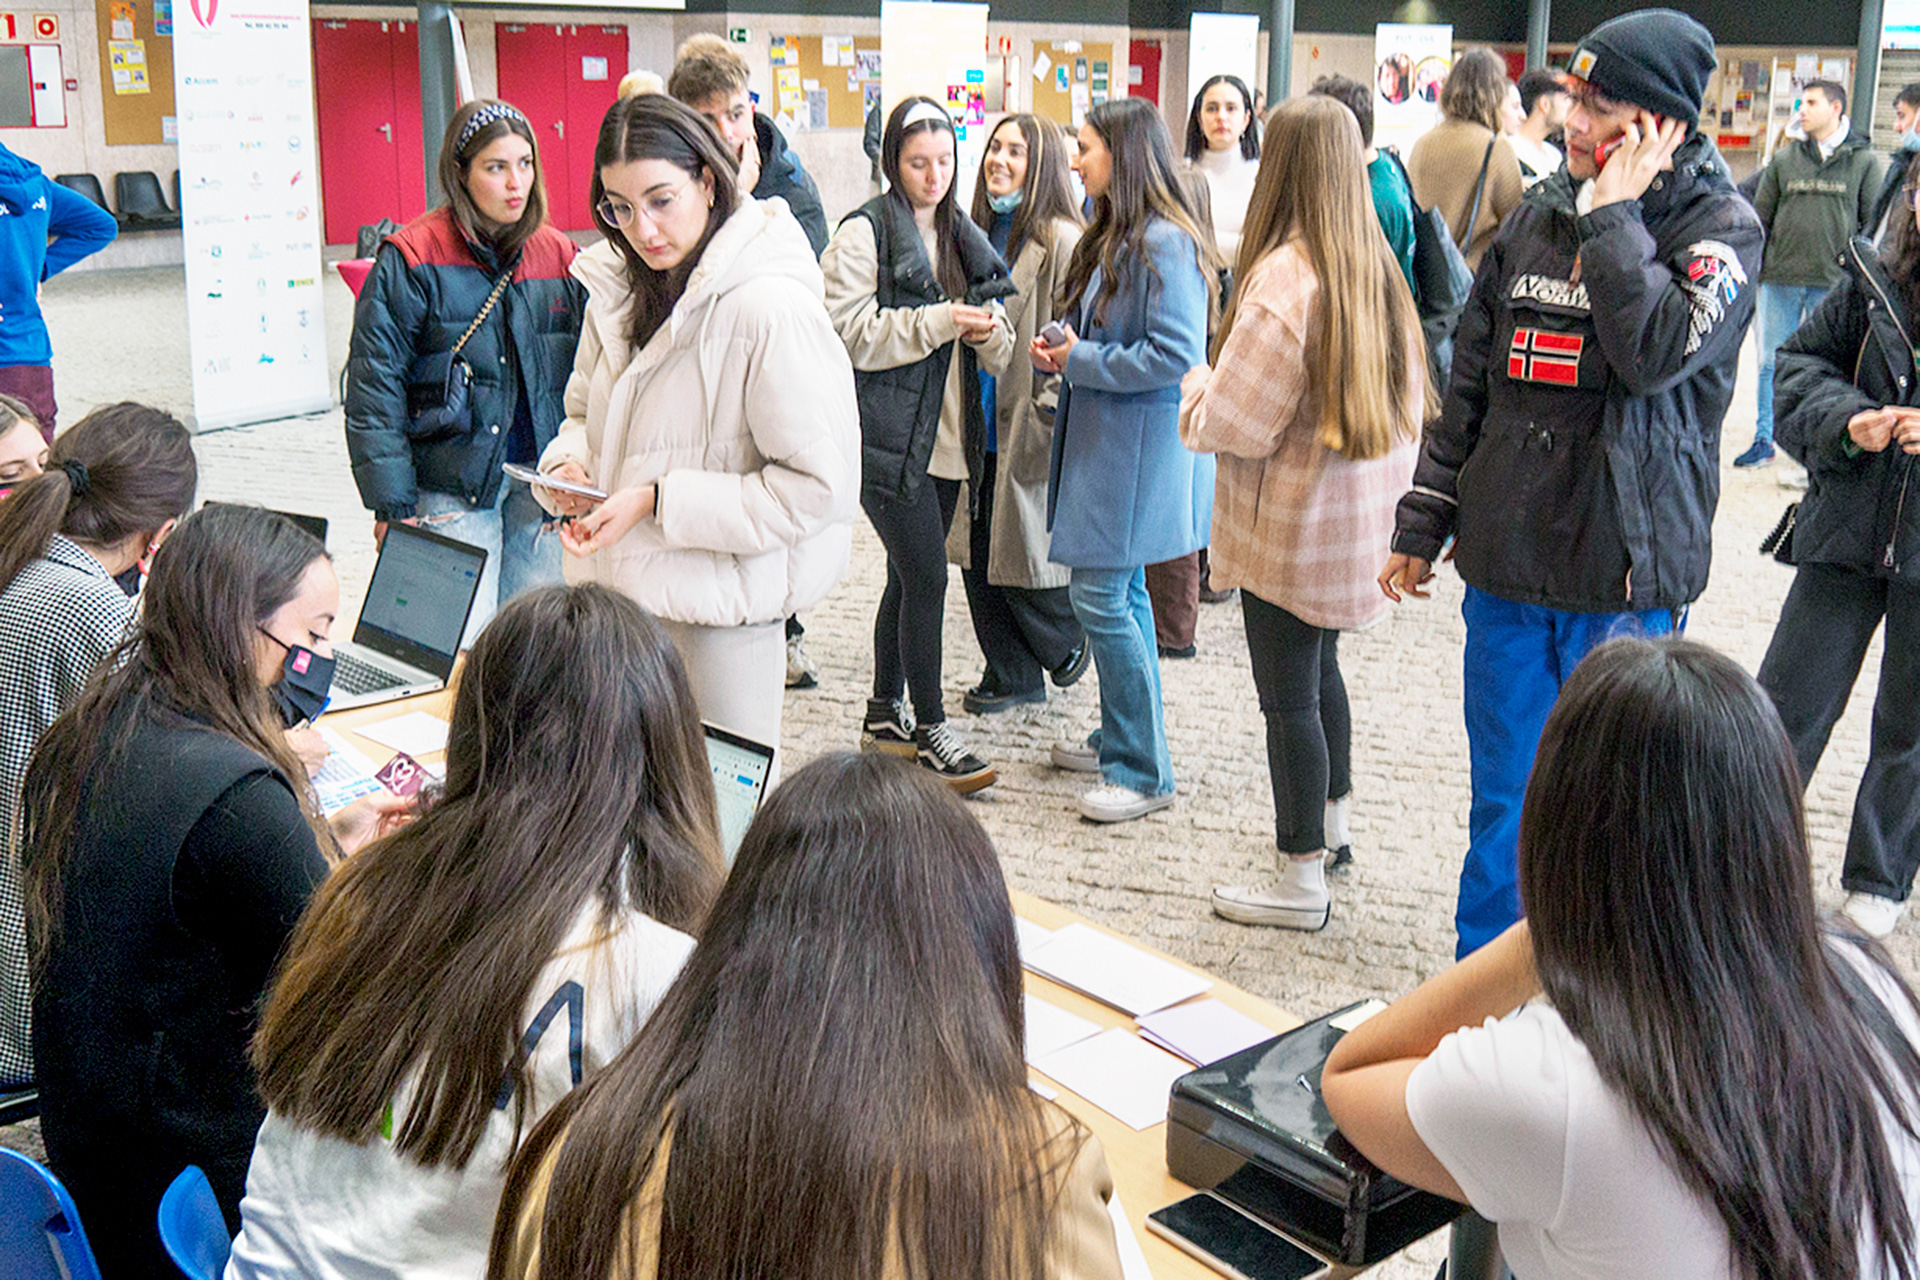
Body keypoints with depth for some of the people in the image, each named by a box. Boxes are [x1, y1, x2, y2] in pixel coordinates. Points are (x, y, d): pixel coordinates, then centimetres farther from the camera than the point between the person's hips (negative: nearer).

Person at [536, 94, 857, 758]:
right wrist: (570, 462, -3)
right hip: (621, 591, 7)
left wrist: (658, 501, -20)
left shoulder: (772, 308, -18)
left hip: (719, 616, -7)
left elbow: (817, 487, -19)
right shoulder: (618, 290, 7)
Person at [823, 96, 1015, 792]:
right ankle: (930, 730, 2)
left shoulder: (961, 235, 16)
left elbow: (986, 330, 19)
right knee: (926, 578, -9)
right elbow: (852, 332, -14)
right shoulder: (864, 232, -7)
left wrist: (989, 332, -5)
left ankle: (885, 712, 27)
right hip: (889, 437, -7)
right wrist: (939, 321, -21)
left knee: (909, 576, 14)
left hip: (945, 435, 8)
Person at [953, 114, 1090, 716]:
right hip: (978, 425, 7)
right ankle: (1011, 674, 25)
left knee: (1021, 558, 1)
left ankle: (1068, 645, 30)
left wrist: (1048, 418, -16)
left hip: (1028, 434, -7)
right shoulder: (980, 233, 12)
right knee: (977, 553, 10)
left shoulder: (1060, 241, -12)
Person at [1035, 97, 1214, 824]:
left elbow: (1176, 354, -24)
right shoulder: (1113, 237, 13)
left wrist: (1082, 361, -15)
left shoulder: (1165, 243, -17)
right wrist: (1065, 351, 4)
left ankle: (1144, 772, 1)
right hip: (1103, 437, 10)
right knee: (1119, 590, 15)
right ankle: (1122, 739, 28)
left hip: (1141, 446, -10)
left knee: (1101, 594, -8)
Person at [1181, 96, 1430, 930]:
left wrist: (1196, 386, 0)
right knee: (1319, 669, 24)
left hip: (1291, 525, -8)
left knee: (1290, 695, 2)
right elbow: (1410, 398, 10)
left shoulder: (1283, 276, -23)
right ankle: (1332, 825, 42)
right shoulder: (1375, 265, 2)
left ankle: (1302, 882, 12)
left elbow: (1234, 423, -21)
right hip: (1357, 513, 8)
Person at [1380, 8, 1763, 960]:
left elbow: (1655, 351, -25)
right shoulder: (1539, 216, 9)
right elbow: (1469, 386, 13)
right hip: (1507, 564, 4)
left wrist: (1612, 216, -16)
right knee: (1503, 799, 12)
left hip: (1627, 576, -4)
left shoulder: (1719, 228, -5)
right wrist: (1422, 525, 11)